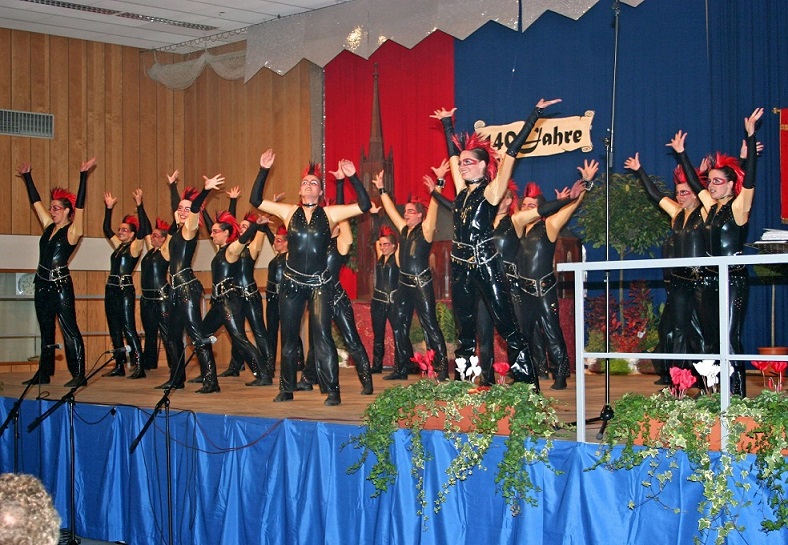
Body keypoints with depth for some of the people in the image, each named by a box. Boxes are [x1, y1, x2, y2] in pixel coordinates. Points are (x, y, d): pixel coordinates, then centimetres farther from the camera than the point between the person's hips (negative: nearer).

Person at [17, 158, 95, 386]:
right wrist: (27, 177, 24)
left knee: (69, 329, -7)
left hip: (61, 284, -8)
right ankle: (44, 374, 18)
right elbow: (35, 201, 20)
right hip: (43, 283, 8)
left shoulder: (72, 231, -7)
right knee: (46, 331, 12)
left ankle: (78, 374, -6)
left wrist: (83, 176, -22)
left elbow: (80, 204, -17)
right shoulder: (49, 227, 12)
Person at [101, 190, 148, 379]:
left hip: (125, 290, -8)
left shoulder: (135, 247, -5)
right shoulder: (118, 246, 16)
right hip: (111, 289, 8)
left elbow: (143, 231, -19)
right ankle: (119, 366, 15)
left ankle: (139, 368, -12)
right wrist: (109, 208, 18)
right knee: (115, 330, 9)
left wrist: (139, 205, -23)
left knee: (129, 329, -11)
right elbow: (107, 230, 24)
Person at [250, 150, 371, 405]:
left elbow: (364, 205, -3)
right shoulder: (289, 212, 6)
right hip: (292, 282, 2)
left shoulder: (329, 214, 2)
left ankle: (333, 391, -8)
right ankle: (286, 389, 20)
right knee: (289, 336, 9)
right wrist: (263, 171, 0)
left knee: (322, 335, -12)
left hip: (319, 283, -2)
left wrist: (352, 177, -11)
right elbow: (256, 200, 7)